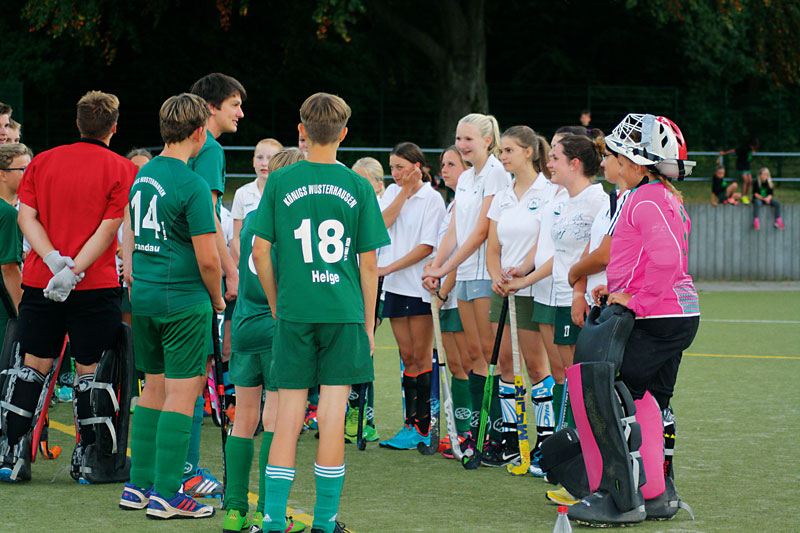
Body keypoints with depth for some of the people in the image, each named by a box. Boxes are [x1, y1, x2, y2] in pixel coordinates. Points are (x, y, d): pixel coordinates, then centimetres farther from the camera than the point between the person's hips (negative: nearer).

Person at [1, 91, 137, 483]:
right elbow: (108, 230, -12)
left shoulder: (42, 162, 7)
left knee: (35, 364, 11)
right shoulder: (121, 170, -4)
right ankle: (86, 460, 9)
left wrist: (53, 259, -9)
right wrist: (74, 270, -15)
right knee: (89, 370, 4)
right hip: (94, 287, -3)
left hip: (39, 281, 3)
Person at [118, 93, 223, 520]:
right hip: (184, 298, -8)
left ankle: (139, 485, 18)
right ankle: (166, 495, -3)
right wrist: (218, 300, 0)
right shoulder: (192, 186, -15)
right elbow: (208, 258, -15)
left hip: (143, 294, 8)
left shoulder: (142, 176, 10)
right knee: (181, 393, -3)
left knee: (154, 388, 15)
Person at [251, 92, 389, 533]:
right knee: (333, 416, 2)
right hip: (344, 313, 0)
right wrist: (368, 323, 11)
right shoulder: (358, 188, 0)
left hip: (294, 314, 0)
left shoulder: (280, 183, 0)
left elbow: (260, 253, 1)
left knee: (289, 416, 4)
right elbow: (369, 265, 2)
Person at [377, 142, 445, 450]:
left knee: (421, 356, -2)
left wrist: (390, 267, -13)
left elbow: (427, 246, -12)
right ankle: (412, 424, 9)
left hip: (420, 284, -5)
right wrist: (404, 191, -7)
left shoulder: (432, 198, -6)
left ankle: (421, 427, 0)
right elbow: (383, 223, -5)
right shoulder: (392, 192, 12)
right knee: (407, 356, 7)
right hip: (395, 286, 5)